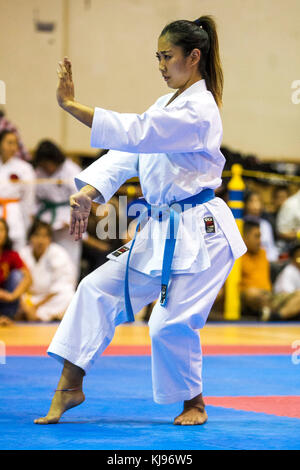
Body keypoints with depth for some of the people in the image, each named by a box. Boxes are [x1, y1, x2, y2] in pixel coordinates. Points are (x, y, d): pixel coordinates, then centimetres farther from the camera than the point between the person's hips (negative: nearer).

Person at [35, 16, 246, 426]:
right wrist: (88, 193, -9)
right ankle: (70, 385, 8)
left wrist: (70, 104, -30)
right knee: (98, 288, 3)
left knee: (171, 323, -11)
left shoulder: (199, 111, -17)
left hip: (198, 233, -9)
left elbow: (133, 133, -28)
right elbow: (127, 154, 6)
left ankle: (193, 403, 14)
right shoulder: (166, 105, 14)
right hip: (160, 229, 9)